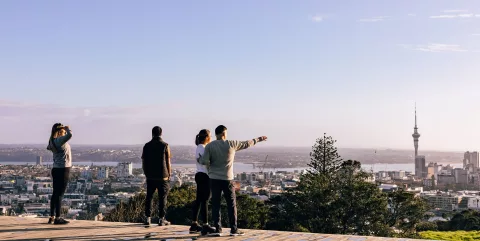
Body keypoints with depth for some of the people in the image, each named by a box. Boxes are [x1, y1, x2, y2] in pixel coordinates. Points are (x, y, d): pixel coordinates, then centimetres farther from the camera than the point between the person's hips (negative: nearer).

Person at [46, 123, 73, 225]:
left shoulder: (53, 141, 10)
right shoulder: (60, 140, -16)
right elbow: (69, 135, -36)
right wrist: (68, 128, -13)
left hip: (56, 170, 9)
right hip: (63, 170, -9)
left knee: (55, 194, 14)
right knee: (60, 194, -5)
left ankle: (52, 217, 20)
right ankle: (57, 218, -3)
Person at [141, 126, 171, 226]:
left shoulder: (147, 146, 3)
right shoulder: (165, 145, -5)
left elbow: (143, 162, 5)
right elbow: (168, 162, -5)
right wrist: (169, 174, 6)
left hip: (150, 177, 3)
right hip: (163, 176, -2)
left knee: (149, 197, 11)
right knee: (162, 198, 3)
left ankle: (148, 218, 10)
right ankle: (161, 219, 3)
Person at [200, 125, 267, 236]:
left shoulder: (209, 146, -2)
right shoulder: (231, 144, -3)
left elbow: (204, 161, -9)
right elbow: (247, 143, 9)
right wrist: (258, 139, 24)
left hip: (214, 178, 2)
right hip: (227, 179, -1)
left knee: (215, 204, 7)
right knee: (232, 204, 7)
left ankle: (218, 229, 4)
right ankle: (234, 229, 8)